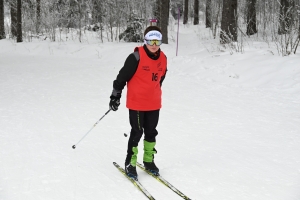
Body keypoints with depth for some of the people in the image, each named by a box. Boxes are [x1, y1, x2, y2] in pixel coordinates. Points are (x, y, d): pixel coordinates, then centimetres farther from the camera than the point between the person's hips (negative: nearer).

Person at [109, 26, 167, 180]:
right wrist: (115, 95, -7)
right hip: (136, 103, -5)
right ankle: (130, 163, 14)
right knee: (137, 133, 1)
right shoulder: (137, 57, -17)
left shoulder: (163, 58, 1)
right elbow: (122, 76, -11)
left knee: (151, 132, 14)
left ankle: (149, 161, 30)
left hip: (154, 104, 6)